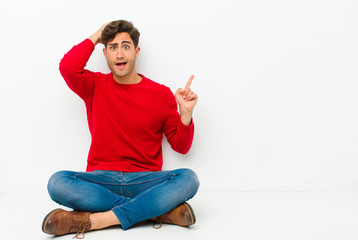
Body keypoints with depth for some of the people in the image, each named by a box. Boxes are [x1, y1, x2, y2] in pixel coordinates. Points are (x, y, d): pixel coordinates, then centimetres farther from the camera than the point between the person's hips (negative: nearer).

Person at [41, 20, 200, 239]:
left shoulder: (161, 94, 5)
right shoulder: (95, 86, 7)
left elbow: (181, 147, 7)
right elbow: (68, 67, -16)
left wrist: (186, 113, -12)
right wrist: (96, 37, 0)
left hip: (144, 181, 0)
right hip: (101, 180, 1)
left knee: (189, 179, -29)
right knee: (58, 182, -29)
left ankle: (94, 219, -31)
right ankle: (158, 210, -27)